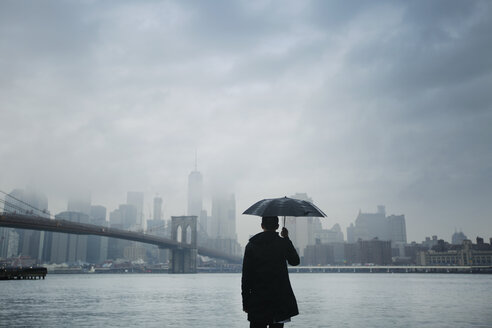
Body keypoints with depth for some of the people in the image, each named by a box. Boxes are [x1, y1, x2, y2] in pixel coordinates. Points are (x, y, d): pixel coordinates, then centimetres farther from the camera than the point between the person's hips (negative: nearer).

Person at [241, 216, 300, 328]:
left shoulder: (251, 245, -1)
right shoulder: (283, 243, -5)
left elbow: (246, 277, -1)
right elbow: (295, 261, 15)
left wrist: (245, 302, 6)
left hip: (257, 299, 1)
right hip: (279, 299, -1)